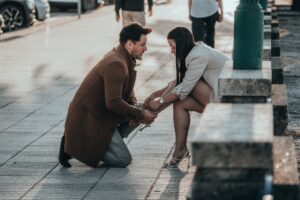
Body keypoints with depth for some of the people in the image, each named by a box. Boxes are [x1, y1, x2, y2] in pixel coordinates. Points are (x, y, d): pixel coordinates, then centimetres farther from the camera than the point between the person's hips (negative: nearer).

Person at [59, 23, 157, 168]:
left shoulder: (126, 59, 9)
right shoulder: (115, 64, -24)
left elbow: (128, 92, 17)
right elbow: (113, 102, -28)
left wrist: (136, 111, -4)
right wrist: (141, 115, -19)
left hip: (100, 113, 10)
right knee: (124, 160, -9)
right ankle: (74, 147, -3)